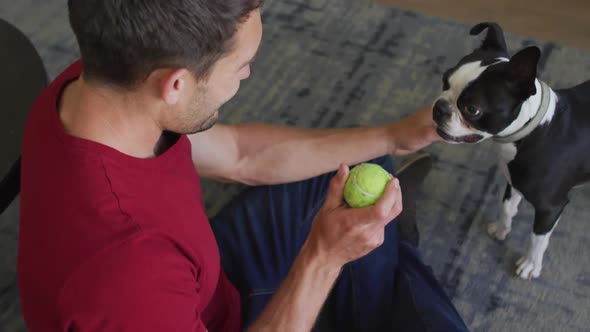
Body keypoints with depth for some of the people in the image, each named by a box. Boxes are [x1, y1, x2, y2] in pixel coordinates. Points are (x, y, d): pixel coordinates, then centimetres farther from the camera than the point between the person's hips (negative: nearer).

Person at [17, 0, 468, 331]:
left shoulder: (90, 84, -20)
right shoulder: (125, 268, -46)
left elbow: (241, 155, -5)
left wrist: (392, 137, -3)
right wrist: (324, 257, -33)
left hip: (202, 282, 7)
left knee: (358, 164, 12)